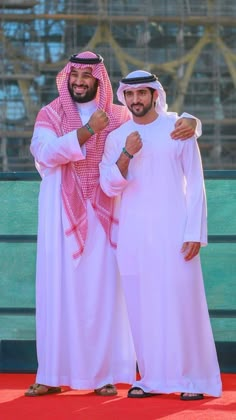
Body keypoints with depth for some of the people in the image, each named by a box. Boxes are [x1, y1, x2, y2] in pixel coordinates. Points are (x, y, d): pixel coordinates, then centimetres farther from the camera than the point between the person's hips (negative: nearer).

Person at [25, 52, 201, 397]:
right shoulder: (50, 115, 6)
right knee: (58, 289, -2)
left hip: (101, 214, 0)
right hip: (61, 215, 0)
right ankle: (53, 375, 1)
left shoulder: (119, 116, 7)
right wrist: (88, 130, -18)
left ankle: (104, 374, 1)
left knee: (102, 291, -2)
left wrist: (188, 121, -16)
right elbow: (46, 152, -12)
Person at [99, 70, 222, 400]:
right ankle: (152, 378, 7)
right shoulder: (116, 138, 9)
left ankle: (193, 379, -1)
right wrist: (126, 154, -14)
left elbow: (196, 184, 1)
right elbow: (109, 187, 2)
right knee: (142, 305, 2)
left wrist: (195, 232, -7)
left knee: (181, 300, -6)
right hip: (133, 233, 3)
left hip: (172, 229, -3)